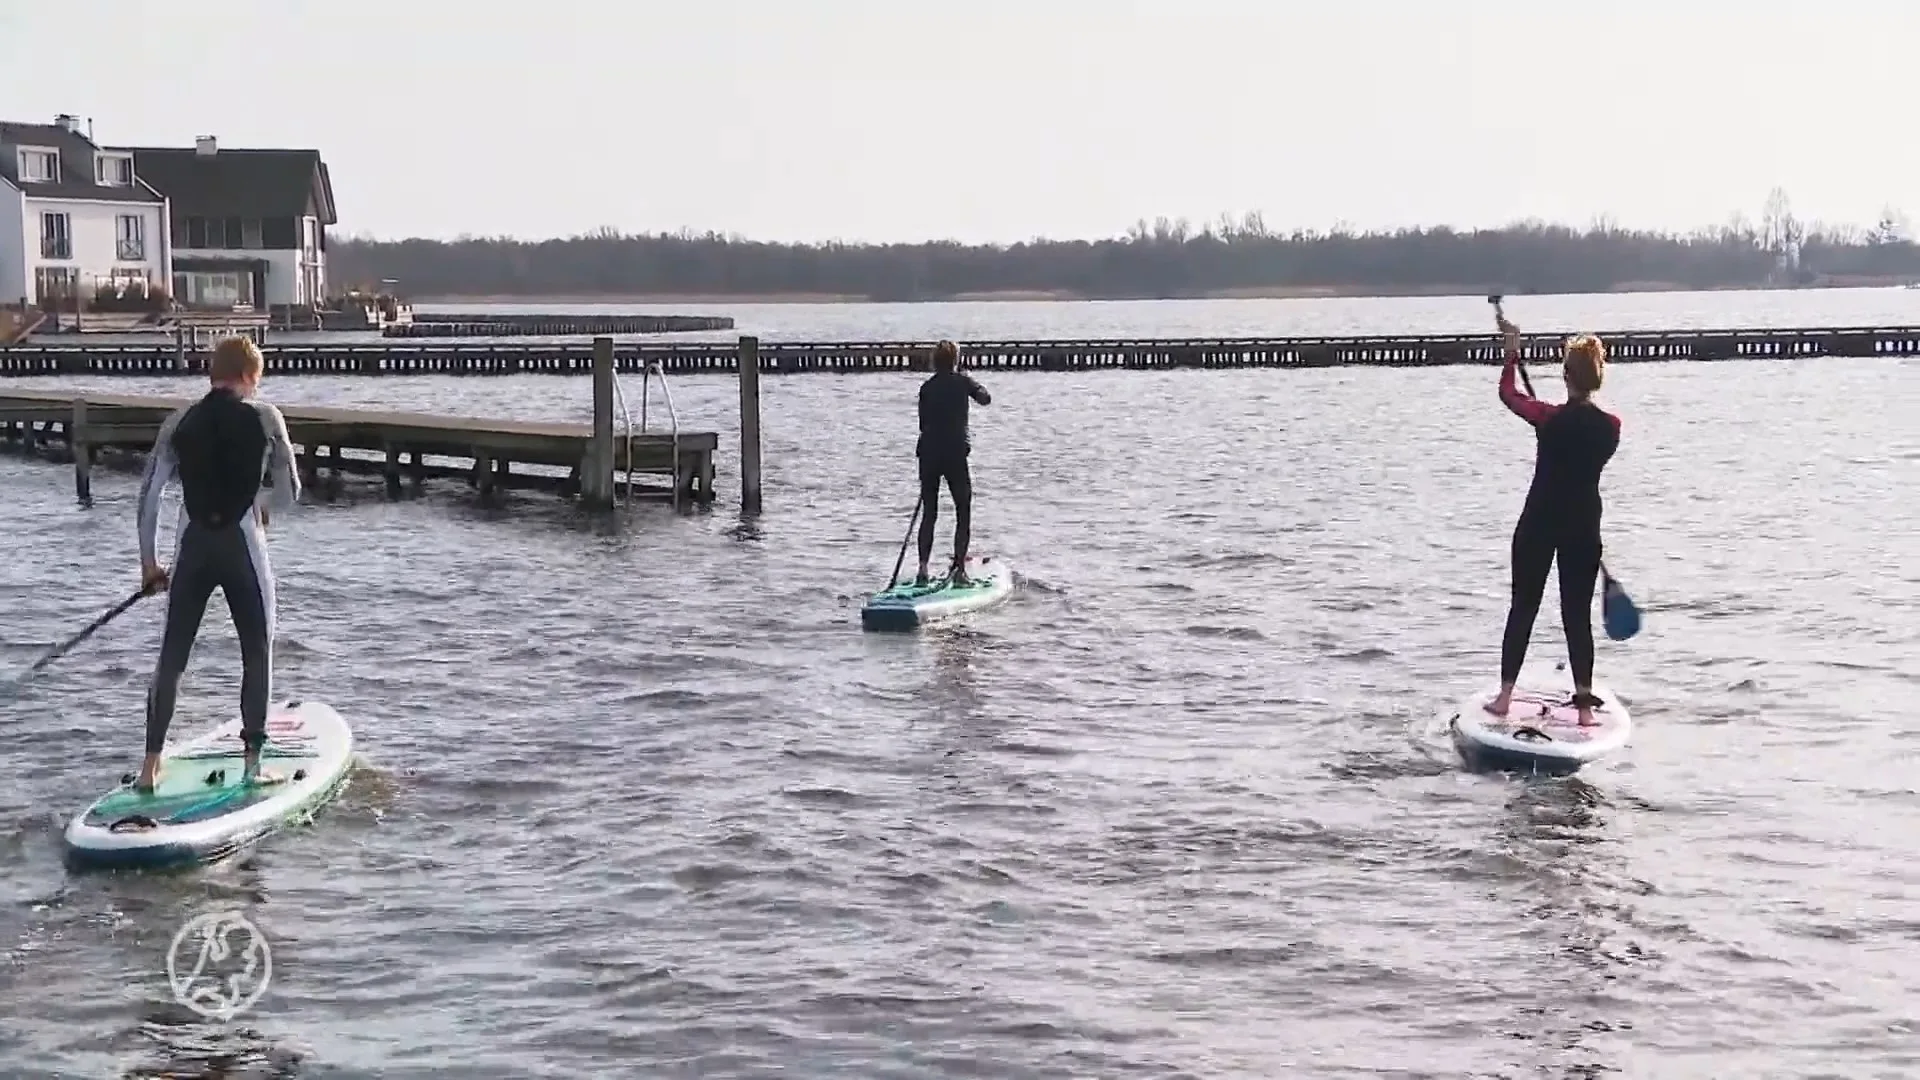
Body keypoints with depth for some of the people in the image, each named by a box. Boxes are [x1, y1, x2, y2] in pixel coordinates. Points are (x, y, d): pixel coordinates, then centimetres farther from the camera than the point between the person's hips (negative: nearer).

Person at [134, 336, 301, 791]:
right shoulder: (264, 418, -3)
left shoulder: (180, 423, 4)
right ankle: (252, 762, 10)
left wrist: (148, 561, 11)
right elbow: (290, 494, 1)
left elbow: (149, 493, 3)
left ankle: (150, 765, 14)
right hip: (243, 548, -3)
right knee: (257, 654, 11)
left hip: (191, 548, 3)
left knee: (172, 656, 12)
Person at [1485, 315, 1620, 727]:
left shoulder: (1549, 418, -15)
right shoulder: (1611, 426, -7)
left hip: (1539, 523, -2)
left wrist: (1513, 352, 16)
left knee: (1523, 606, 10)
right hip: (1584, 527, 2)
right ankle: (1585, 704, 7)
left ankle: (1505, 696, 13)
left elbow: (1508, 393, 3)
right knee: (1578, 613, 8)